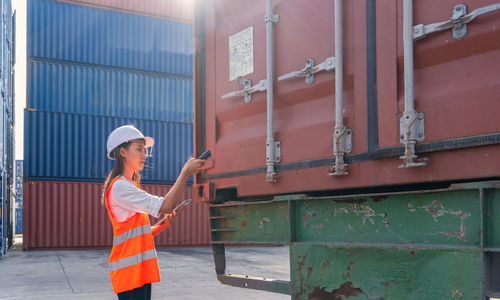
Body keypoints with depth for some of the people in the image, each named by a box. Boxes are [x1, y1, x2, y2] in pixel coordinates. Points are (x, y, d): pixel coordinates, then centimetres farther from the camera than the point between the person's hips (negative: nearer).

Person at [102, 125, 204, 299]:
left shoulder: (129, 186, 19)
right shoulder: (119, 187, -12)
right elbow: (165, 207, -22)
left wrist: (163, 224, 7)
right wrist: (185, 172, -18)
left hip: (141, 269, 10)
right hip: (129, 271, -10)